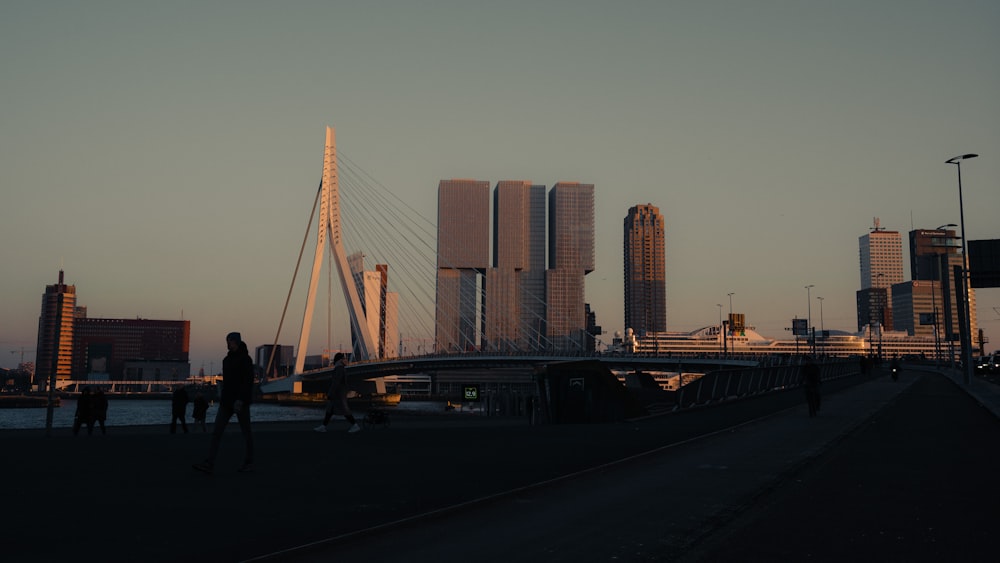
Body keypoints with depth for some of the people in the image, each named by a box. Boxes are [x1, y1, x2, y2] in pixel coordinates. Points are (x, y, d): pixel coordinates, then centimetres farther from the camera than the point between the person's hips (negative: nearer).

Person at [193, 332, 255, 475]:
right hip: (227, 401, 7)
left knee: (246, 432, 5)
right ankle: (209, 464, -9)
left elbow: (248, 382, -19)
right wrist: (223, 396, 21)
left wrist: (240, 400, -26)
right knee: (216, 432, -5)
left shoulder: (246, 359, -11)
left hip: (241, 401, -7)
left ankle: (249, 463, 18)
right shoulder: (228, 359, 13)